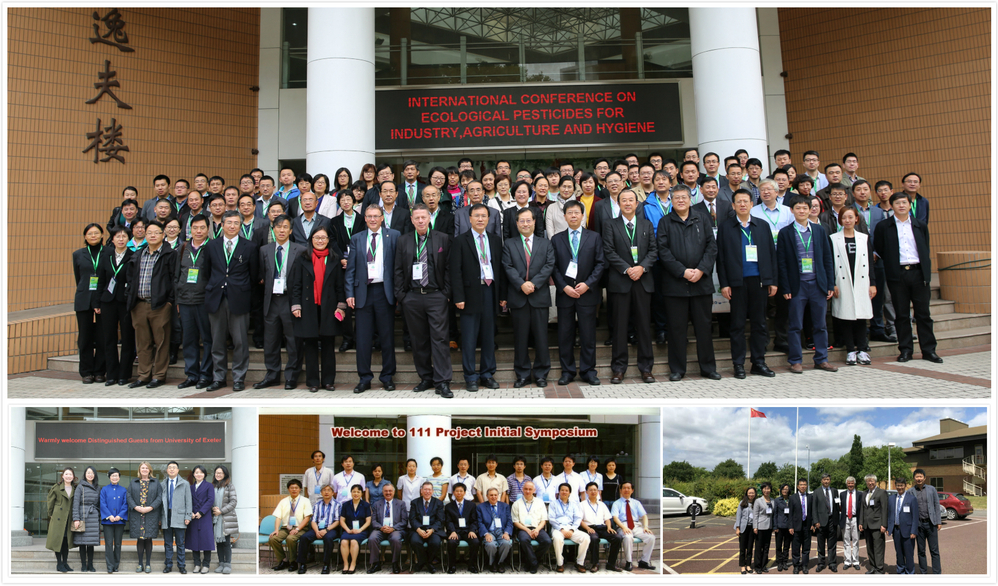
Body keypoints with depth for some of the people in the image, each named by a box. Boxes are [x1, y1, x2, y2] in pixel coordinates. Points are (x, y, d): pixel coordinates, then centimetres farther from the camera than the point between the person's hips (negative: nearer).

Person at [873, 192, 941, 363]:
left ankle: (929, 350, 10)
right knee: (901, 314, 3)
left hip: (918, 272, 1)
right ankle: (905, 349, 11)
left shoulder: (921, 226, 12)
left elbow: (925, 250, 14)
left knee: (923, 313, 3)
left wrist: (926, 272, 6)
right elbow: (879, 250, 7)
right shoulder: (884, 227, 5)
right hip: (897, 274, -1)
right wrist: (891, 262, 1)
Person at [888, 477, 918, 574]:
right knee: (899, 553, 12)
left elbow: (915, 517, -7)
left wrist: (913, 532, -12)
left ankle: (910, 572, 10)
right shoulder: (892, 498, 10)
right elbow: (889, 514, 14)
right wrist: (888, 528, 7)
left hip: (907, 530, -5)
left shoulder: (912, 498, -5)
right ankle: (901, 572, 21)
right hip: (896, 530, 5)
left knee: (908, 554, 0)